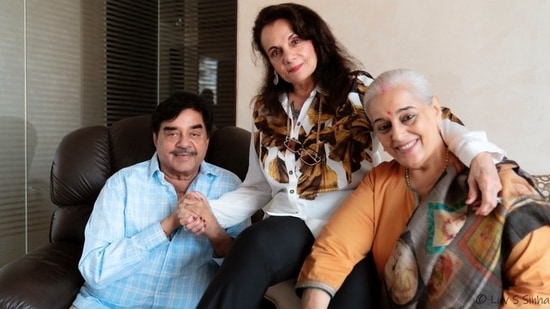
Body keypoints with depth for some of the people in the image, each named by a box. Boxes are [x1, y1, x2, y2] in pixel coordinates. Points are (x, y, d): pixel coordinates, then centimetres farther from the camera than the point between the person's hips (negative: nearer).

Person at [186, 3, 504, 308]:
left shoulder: (358, 90, 1)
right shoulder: (267, 108, 14)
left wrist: (478, 154, -32)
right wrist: (211, 210, 0)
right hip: (286, 226, 2)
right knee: (257, 244, -33)